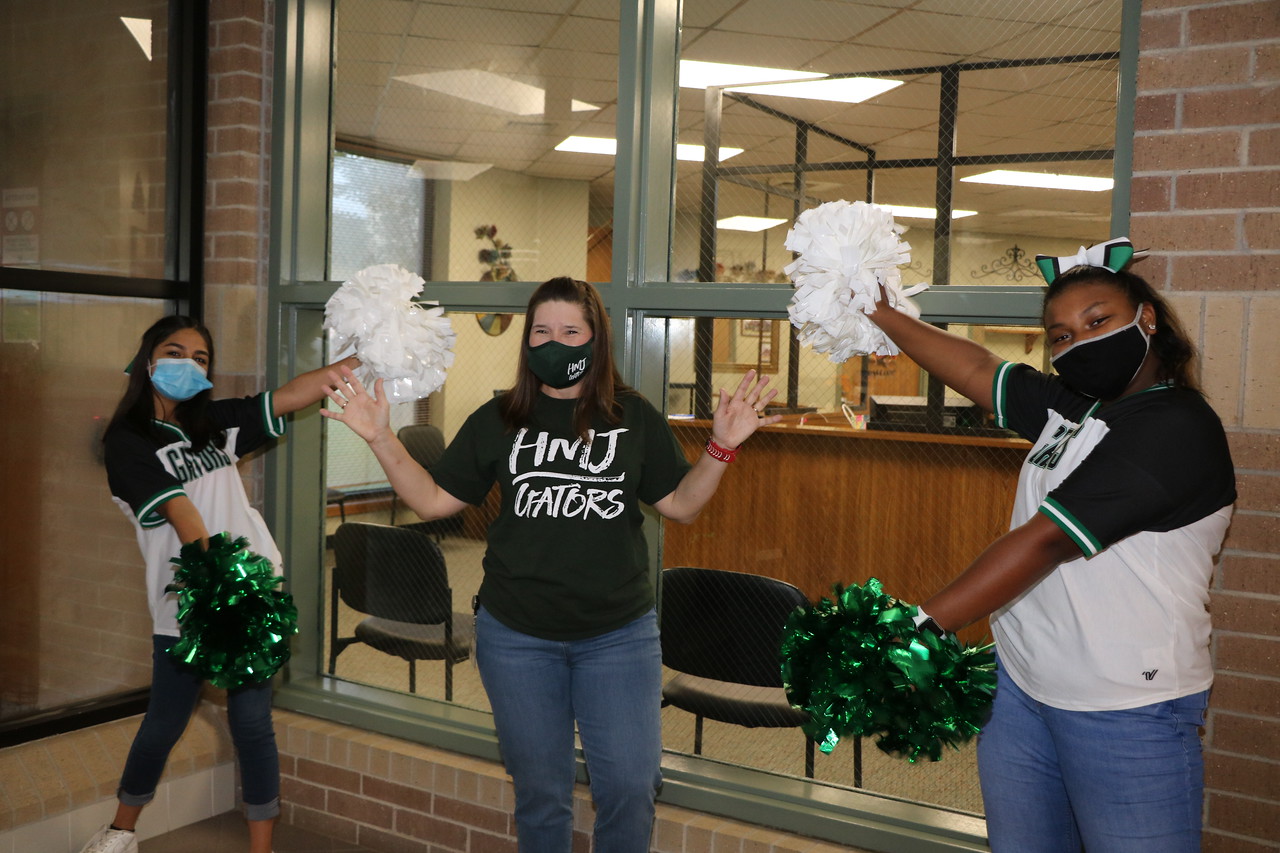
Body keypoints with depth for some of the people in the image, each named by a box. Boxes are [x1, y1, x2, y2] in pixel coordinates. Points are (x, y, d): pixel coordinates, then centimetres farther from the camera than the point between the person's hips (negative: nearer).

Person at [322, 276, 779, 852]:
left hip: (619, 634, 0)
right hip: (517, 635, 1)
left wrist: (723, 446, -12)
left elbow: (680, 504, 2)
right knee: (540, 793, 13)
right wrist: (380, 437, -9)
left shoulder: (634, 417, 0)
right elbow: (432, 500, 1)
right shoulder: (498, 420, 1)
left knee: (629, 788, 0)